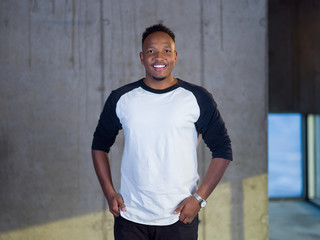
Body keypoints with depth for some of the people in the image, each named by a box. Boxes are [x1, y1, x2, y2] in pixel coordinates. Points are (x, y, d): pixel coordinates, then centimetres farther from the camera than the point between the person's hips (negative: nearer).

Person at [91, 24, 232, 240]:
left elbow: (223, 150, 2)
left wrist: (199, 198, -6)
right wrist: (109, 193, 3)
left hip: (179, 219, -1)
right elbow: (100, 145, 13)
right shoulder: (121, 98, 3)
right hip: (130, 217, 1)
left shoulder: (197, 98, -1)